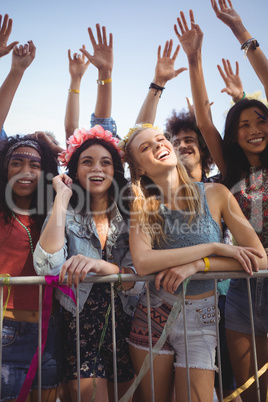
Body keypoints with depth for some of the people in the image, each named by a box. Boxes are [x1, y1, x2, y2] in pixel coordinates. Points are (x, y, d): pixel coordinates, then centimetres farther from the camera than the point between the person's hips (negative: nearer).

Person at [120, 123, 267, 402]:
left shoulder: (215, 194, -7)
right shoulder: (141, 207, -5)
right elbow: (142, 263, -23)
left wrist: (196, 265, -22)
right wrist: (214, 247, -22)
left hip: (199, 320, -1)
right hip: (151, 317, 1)